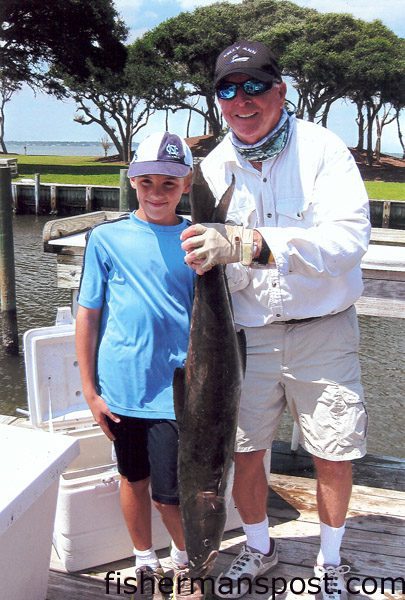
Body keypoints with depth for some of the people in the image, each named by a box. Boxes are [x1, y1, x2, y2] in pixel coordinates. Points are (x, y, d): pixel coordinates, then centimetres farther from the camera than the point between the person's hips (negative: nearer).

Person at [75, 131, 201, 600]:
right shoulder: (106, 238, -3)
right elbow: (88, 316, 1)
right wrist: (90, 390, 1)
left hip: (176, 390, 0)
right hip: (122, 389, 1)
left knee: (169, 492, 2)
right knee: (134, 478, 16)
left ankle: (186, 557, 34)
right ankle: (145, 562, 40)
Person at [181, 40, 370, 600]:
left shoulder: (322, 149, -11)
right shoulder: (215, 166, 2)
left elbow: (349, 237, -26)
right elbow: (221, 271, 4)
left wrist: (248, 244, -38)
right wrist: (210, 261, -21)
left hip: (322, 329, -3)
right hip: (248, 332, 3)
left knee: (333, 455, 7)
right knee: (242, 449, 10)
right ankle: (259, 546, 38)